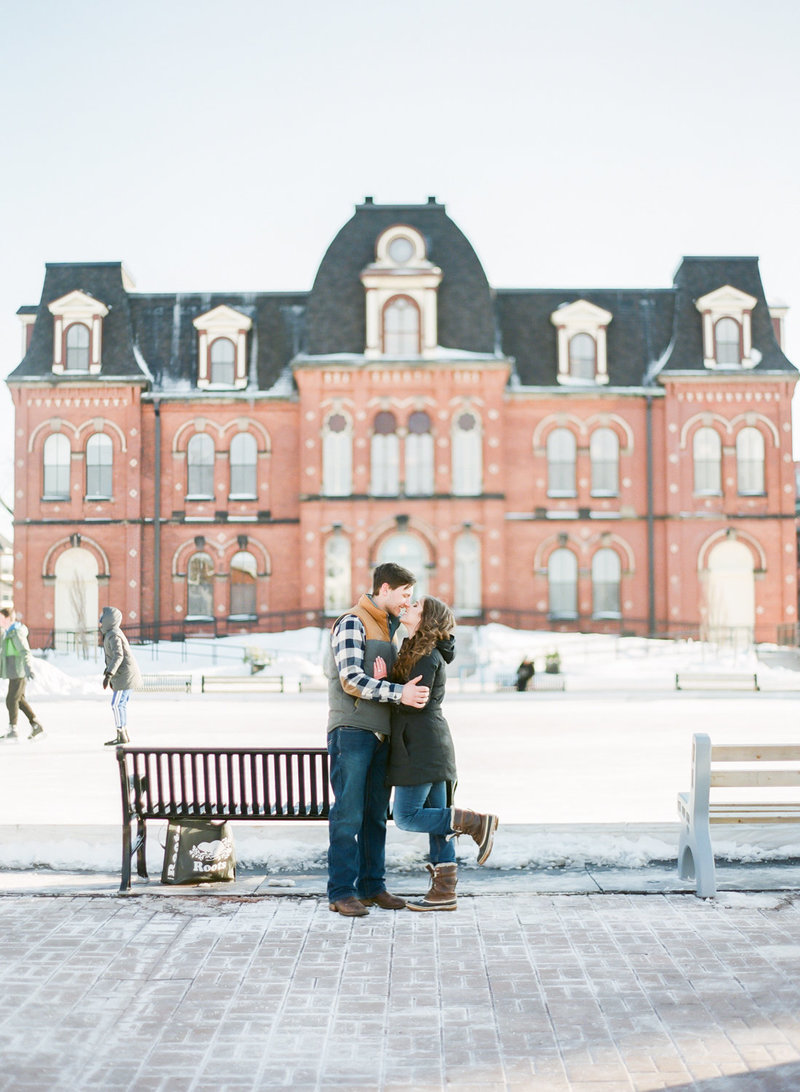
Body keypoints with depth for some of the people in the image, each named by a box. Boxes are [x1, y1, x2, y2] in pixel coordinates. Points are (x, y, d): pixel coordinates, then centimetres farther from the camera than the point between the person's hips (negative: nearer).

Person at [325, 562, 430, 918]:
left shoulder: (389, 627, 20)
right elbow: (352, 679, -17)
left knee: (376, 815, 9)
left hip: (379, 734, 8)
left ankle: (372, 886, 14)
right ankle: (341, 892, -4)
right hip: (351, 731, -8)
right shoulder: (352, 623, -6)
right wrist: (399, 693, -22)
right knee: (348, 814, -7)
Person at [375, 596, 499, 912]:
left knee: (407, 817, -7)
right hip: (432, 744, 10)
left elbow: (416, 702, -18)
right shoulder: (416, 650, 17)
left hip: (421, 747, -10)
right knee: (435, 818, 7)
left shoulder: (426, 655, -12)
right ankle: (444, 891, 9)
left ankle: (476, 823, -5)